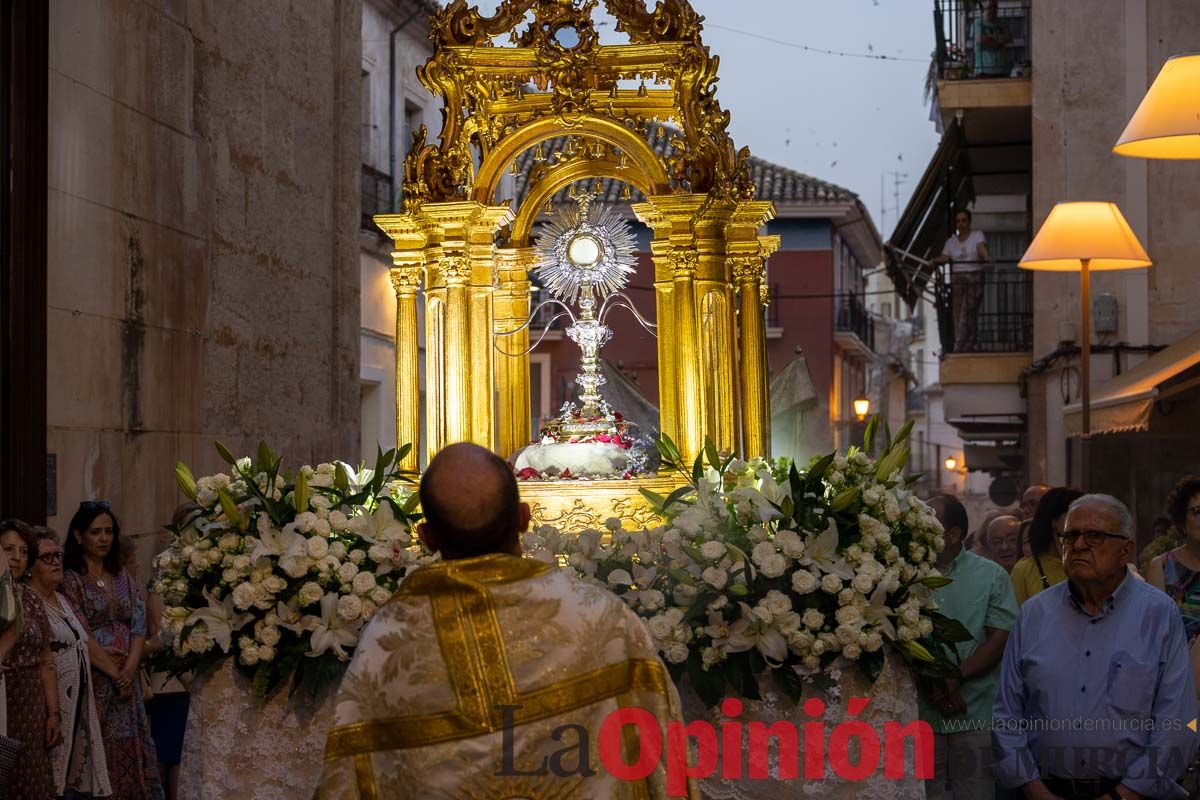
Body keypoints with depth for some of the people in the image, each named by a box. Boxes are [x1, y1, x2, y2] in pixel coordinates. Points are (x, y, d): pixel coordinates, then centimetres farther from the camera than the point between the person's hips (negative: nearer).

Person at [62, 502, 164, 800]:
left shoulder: (121, 577, 13)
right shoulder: (71, 579, -5)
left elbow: (139, 626, 6)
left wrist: (129, 668, -9)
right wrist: (113, 672, -11)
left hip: (126, 681, 5)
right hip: (92, 681, -5)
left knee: (129, 751, 3)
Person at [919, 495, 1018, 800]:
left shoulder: (991, 576, 2)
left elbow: (1000, 640, -4)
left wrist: (954, 677, -15)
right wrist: (934, 687, -12)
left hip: (976, 715, -1)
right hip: (920, 714, 1)